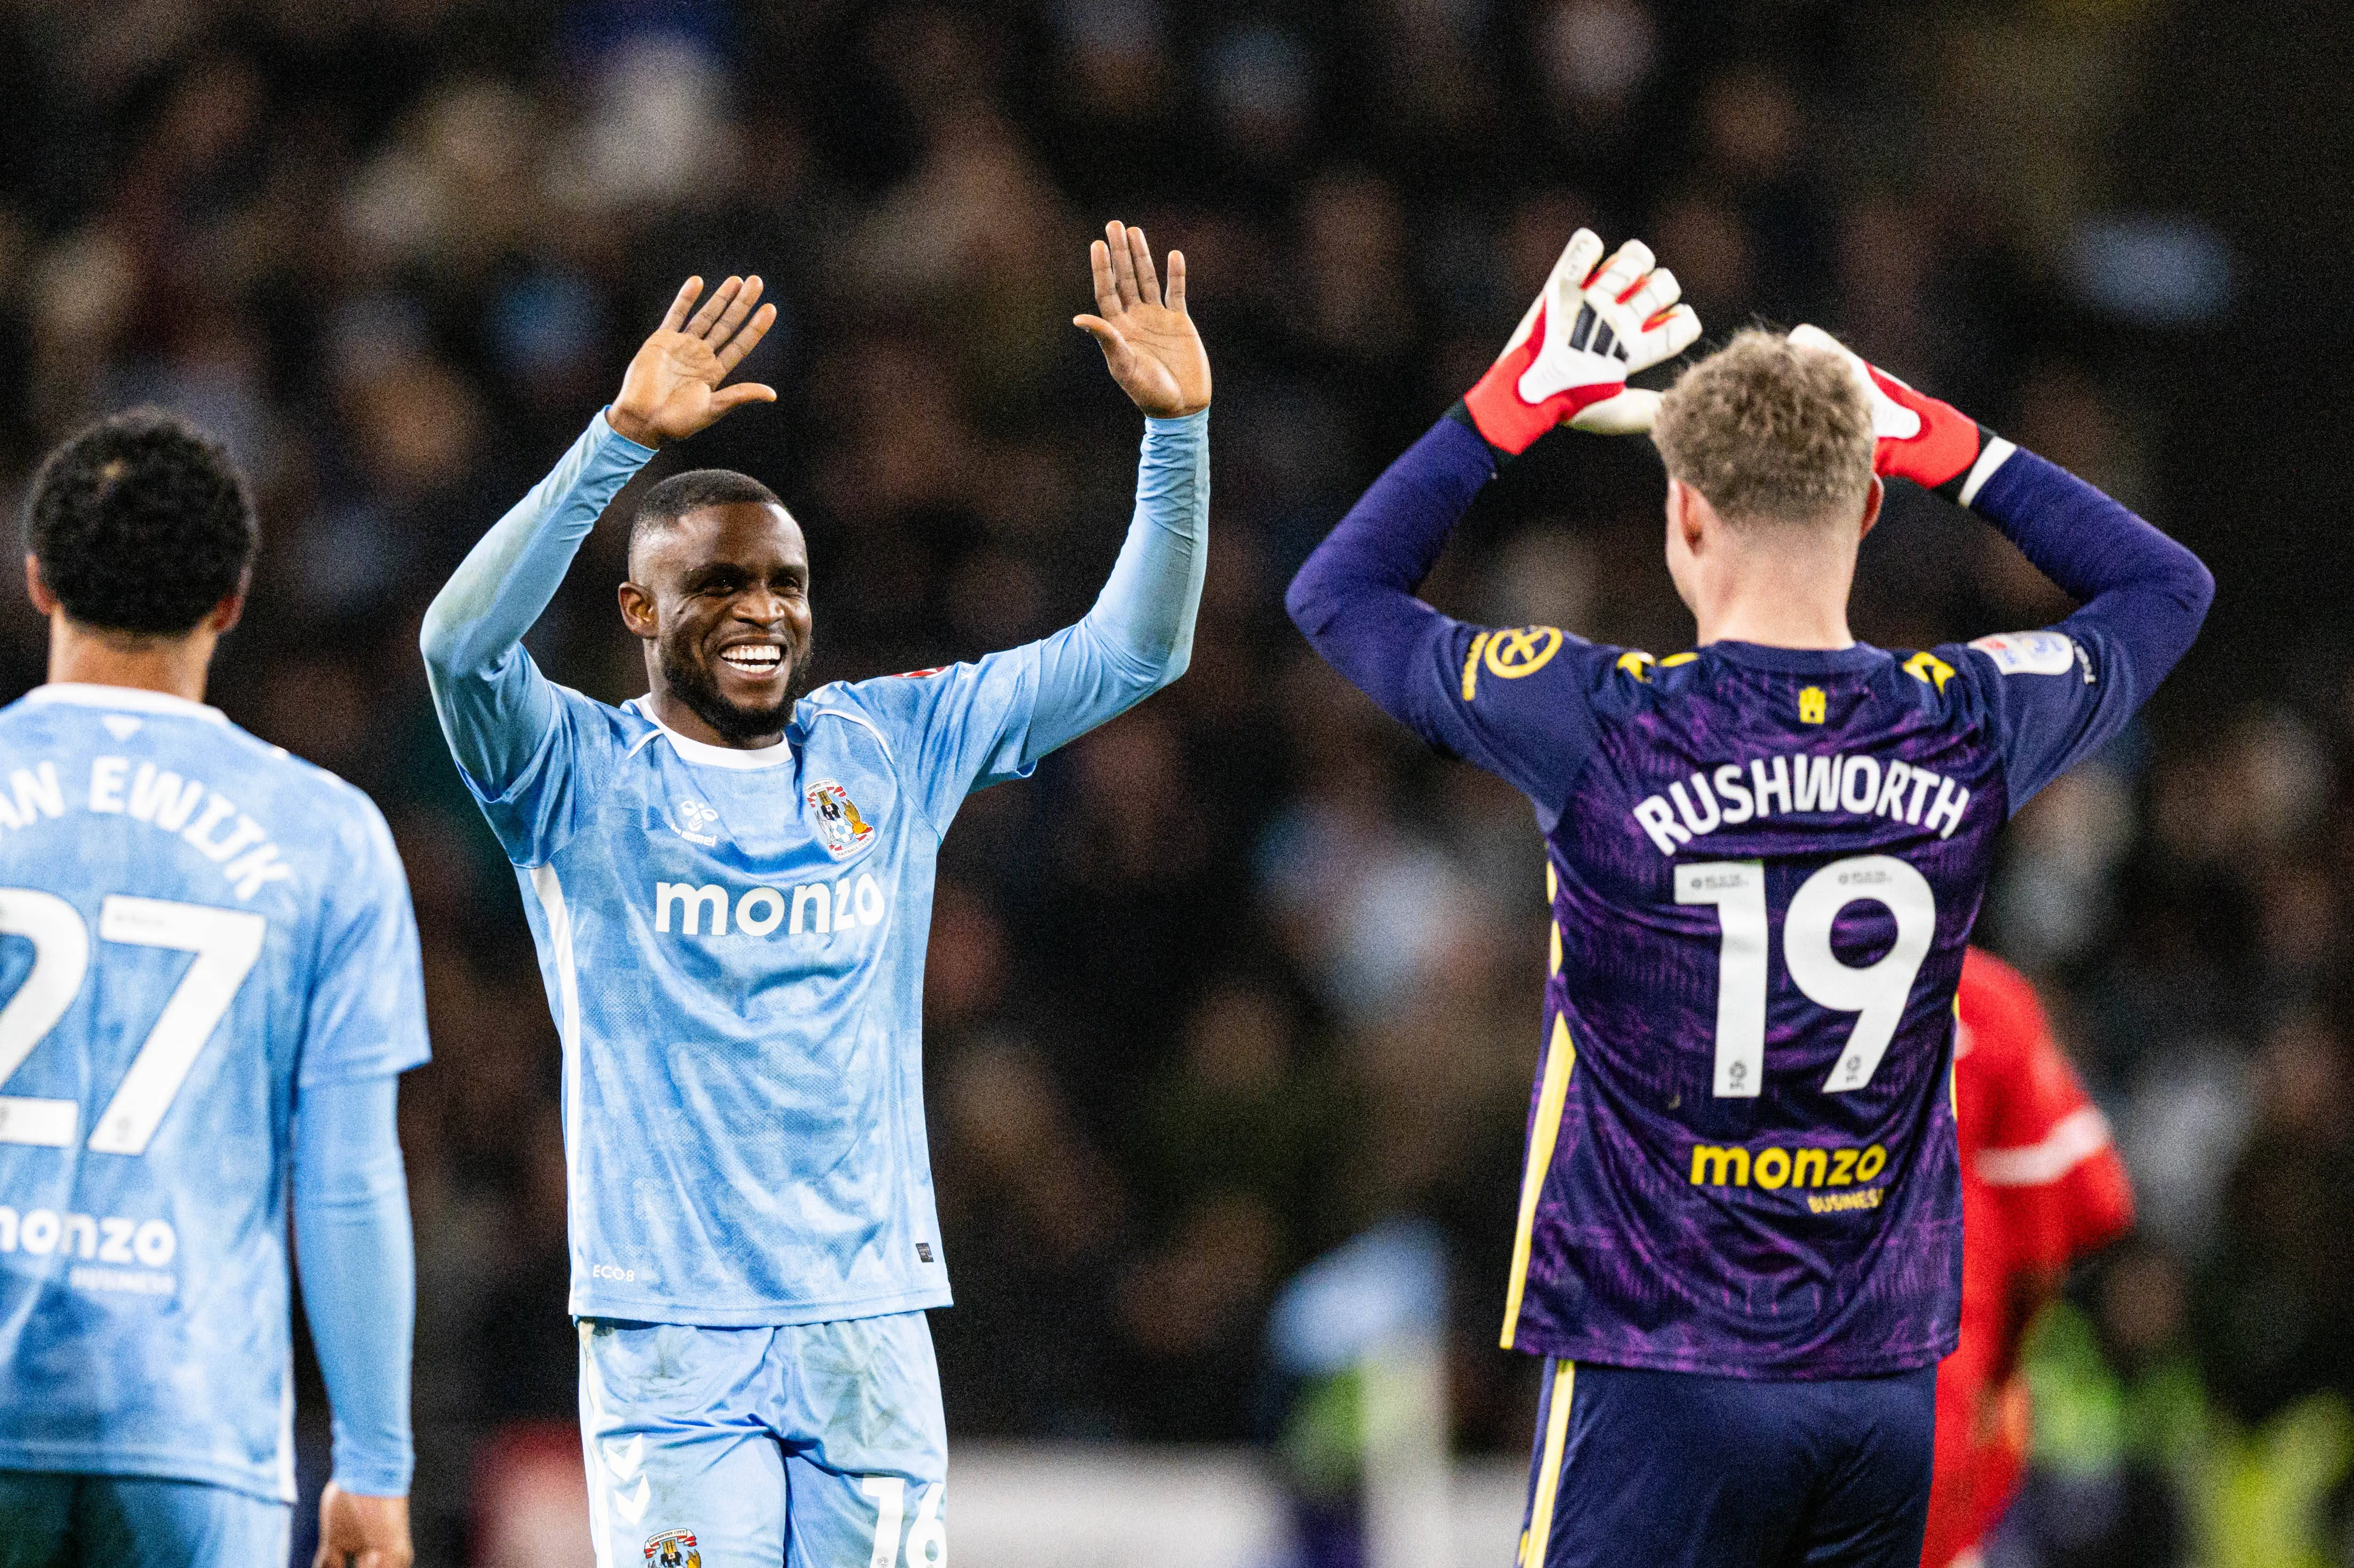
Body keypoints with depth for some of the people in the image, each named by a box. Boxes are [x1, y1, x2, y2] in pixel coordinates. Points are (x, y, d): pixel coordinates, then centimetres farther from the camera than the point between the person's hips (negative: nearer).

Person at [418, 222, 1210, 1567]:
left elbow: (1134, 652, 13)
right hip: (671, 1340, -4)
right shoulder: (582, 777, 0)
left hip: (869, 1326, 4)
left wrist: (1177, 428, -1)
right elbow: (464, 644, -20)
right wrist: (623, 438, -29)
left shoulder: (892, 748, 12)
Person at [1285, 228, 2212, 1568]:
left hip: (1661, 1374, -3)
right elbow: (2166, 587, 21)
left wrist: (1515, 403, 12)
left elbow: (1339, 593, 7)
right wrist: (1937, 441, 21)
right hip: (1888, 1379, 3)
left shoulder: (1603, 728, -11)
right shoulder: (1965, 728, -2)